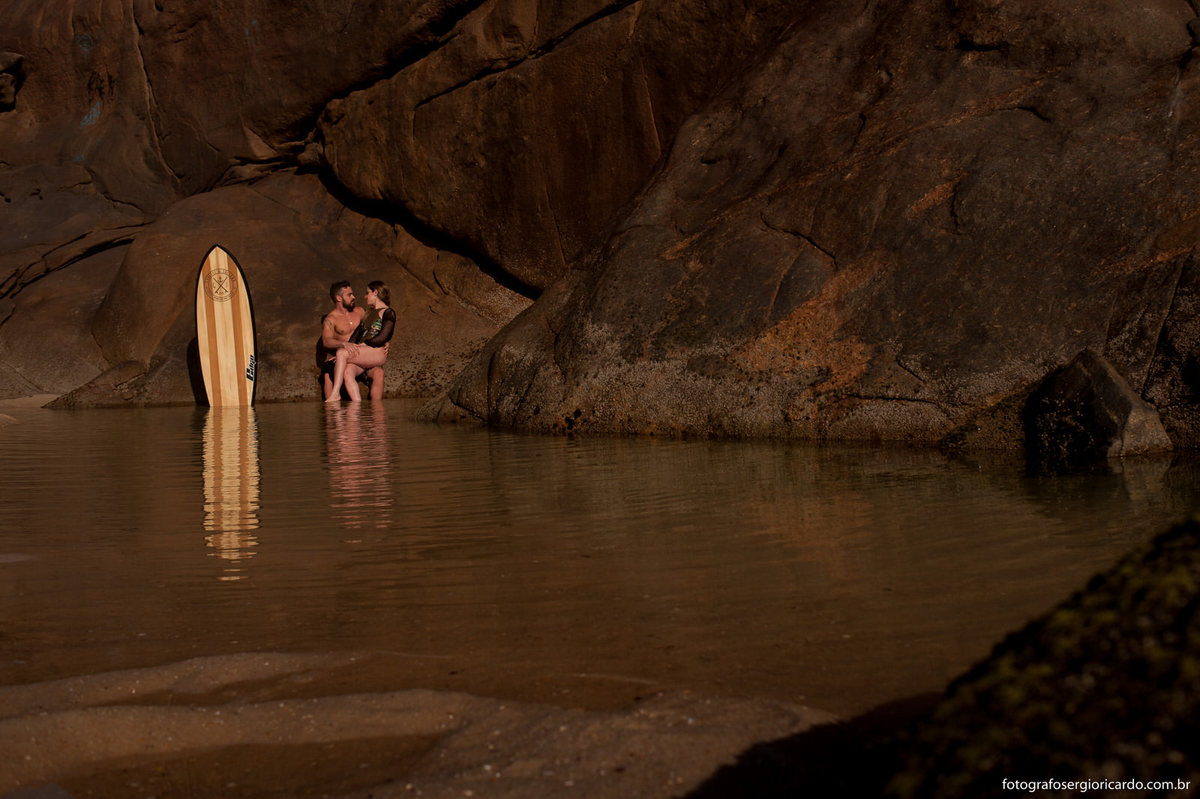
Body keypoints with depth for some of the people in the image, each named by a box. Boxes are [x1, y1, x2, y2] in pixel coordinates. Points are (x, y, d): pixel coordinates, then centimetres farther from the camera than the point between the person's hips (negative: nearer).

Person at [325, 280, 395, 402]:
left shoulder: (388, 313, 4)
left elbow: (383, 337, -8)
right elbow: (356, 334, 19)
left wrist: (363, 344, -7)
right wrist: (348, 345, 1)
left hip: (378, 352, -7)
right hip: (362, 354, 7)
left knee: (341, 353, -27)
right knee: (347, 372, -25)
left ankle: (335, 393, -27)